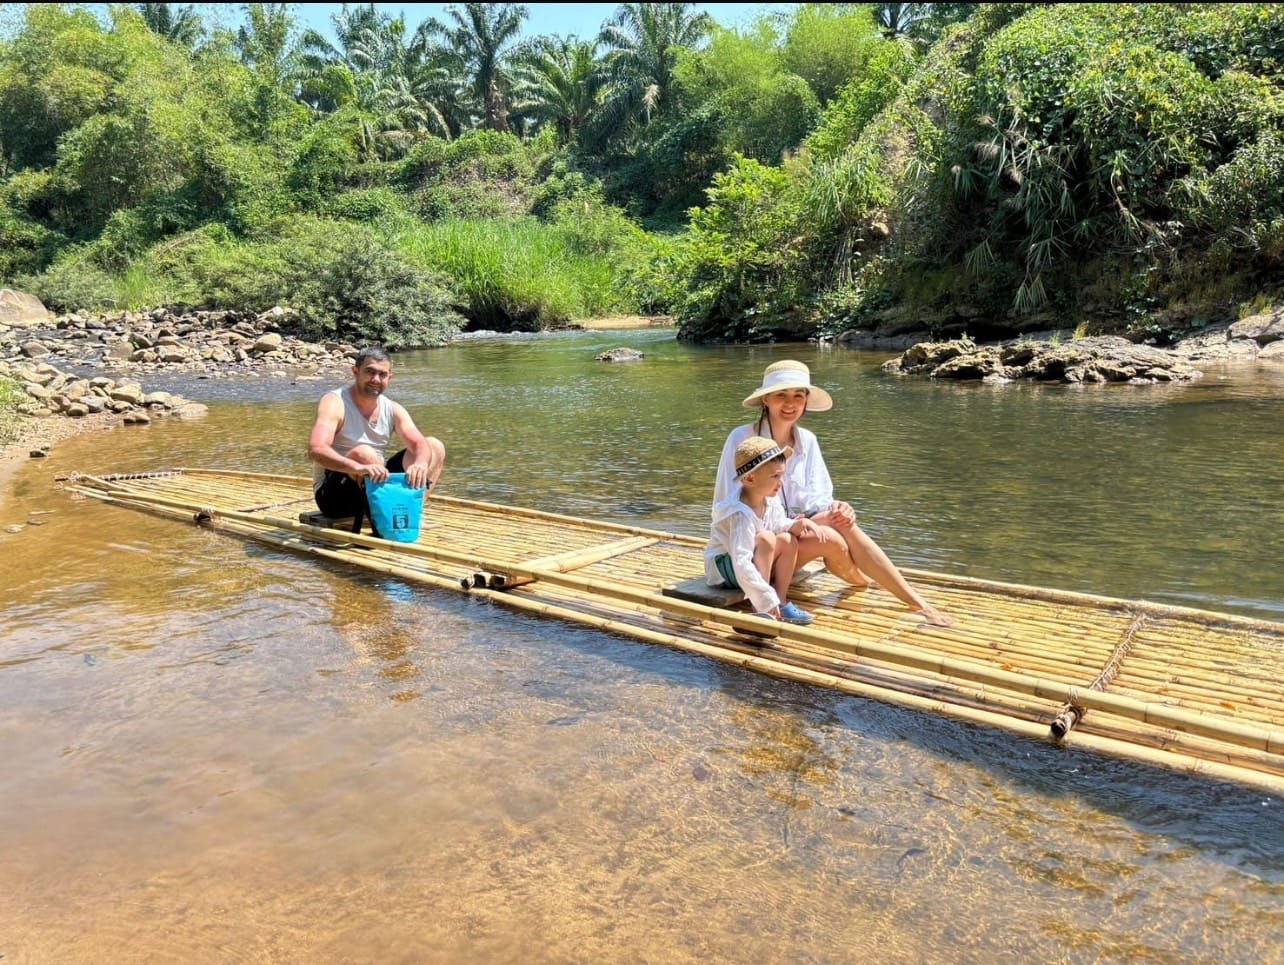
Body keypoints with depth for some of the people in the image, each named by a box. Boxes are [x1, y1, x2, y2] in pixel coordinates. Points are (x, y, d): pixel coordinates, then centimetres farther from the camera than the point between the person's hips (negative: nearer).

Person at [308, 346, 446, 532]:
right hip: (334, 494, -6)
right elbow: (315, 450, -31)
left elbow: (420, 445, -12)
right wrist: (358, 468, -49)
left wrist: (420, 463, -38)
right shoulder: (334, 402, -15)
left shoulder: (393, 409, 1)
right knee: (364, 453, -35)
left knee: (436, 447, -2)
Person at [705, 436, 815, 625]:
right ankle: (760, 610, -27)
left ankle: (781, 602, -2)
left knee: (788, 541, -8)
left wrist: (797, 524, -13)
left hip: (751, 562, 9)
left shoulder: (769, 500, -9)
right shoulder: (740, 515, -34)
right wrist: (766, 599, -38)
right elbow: (741, 565, -38)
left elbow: (778, 524, 10)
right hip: (723, 567, -9)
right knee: (766, 538, -29)